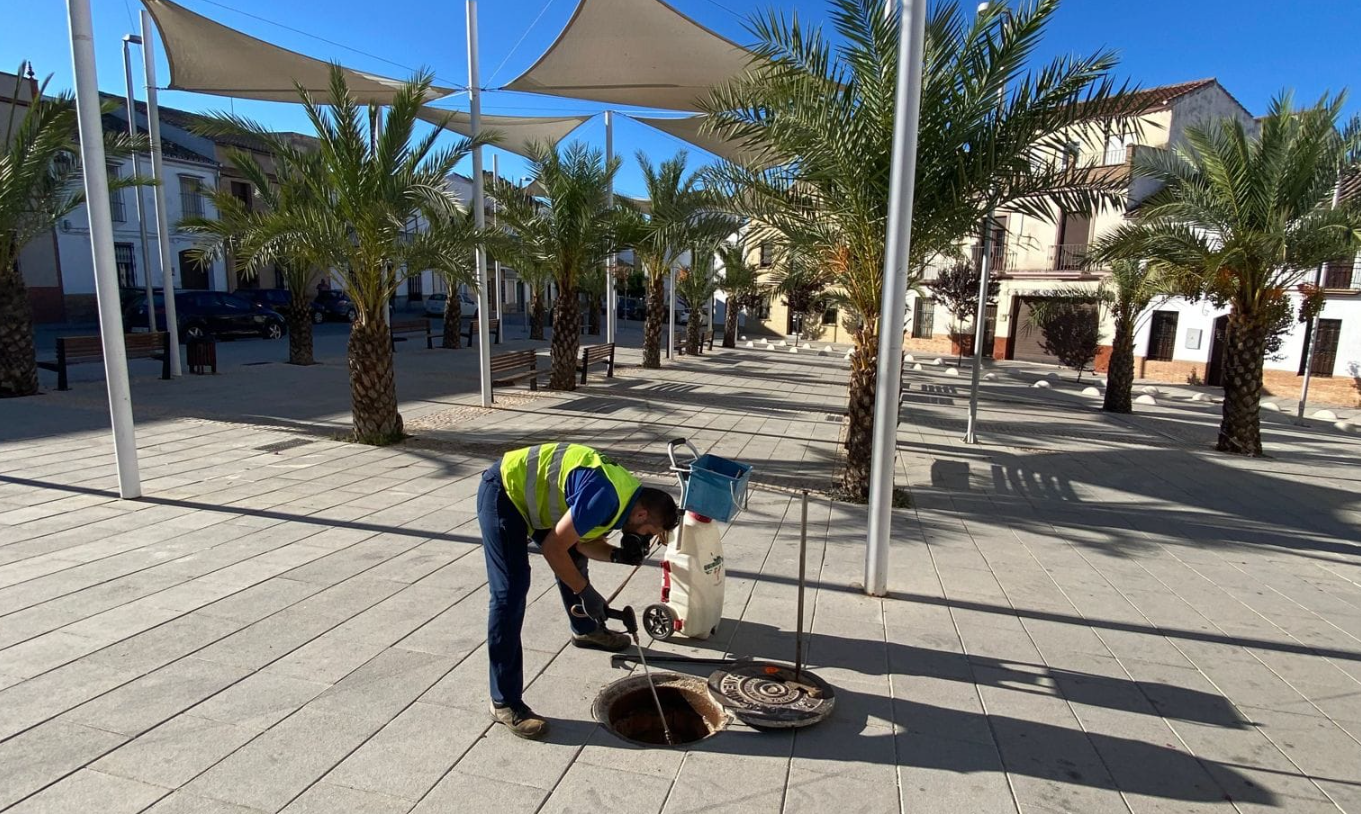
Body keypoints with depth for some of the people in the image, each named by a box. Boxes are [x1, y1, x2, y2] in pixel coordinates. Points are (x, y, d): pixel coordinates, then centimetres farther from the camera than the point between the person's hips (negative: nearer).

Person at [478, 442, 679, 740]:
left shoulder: (628, 493, 0)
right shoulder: (606, 497, -29)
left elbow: (583, 541, 9)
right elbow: (553, 549, -24)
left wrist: (619, 555, -8)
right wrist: (587, 592, -15)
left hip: (530, 490, 10)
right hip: (502, 492, -10)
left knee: (574, 559, 22)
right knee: (510, 593, -14)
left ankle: (586, 630, 46)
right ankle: (505, 702, -6)